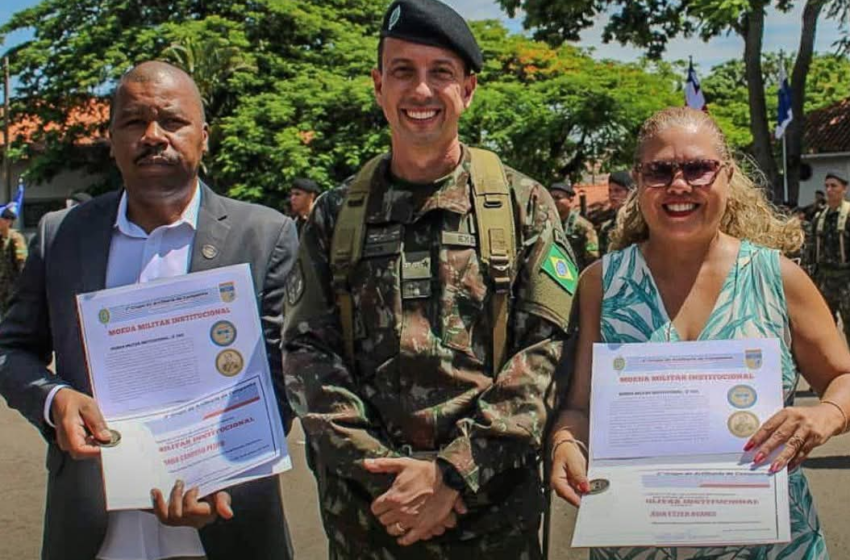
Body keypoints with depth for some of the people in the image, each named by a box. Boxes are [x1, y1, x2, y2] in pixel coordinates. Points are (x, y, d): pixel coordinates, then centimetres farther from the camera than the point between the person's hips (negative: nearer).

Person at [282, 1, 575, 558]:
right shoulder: (335, 215, 4)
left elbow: (546, 348, -8)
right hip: (365, 508, 1)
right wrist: (381, 472, -13)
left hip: (494, 509, -1)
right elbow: (307, 351, -1)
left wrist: (454, 471, -16)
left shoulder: (525, 205, 0)